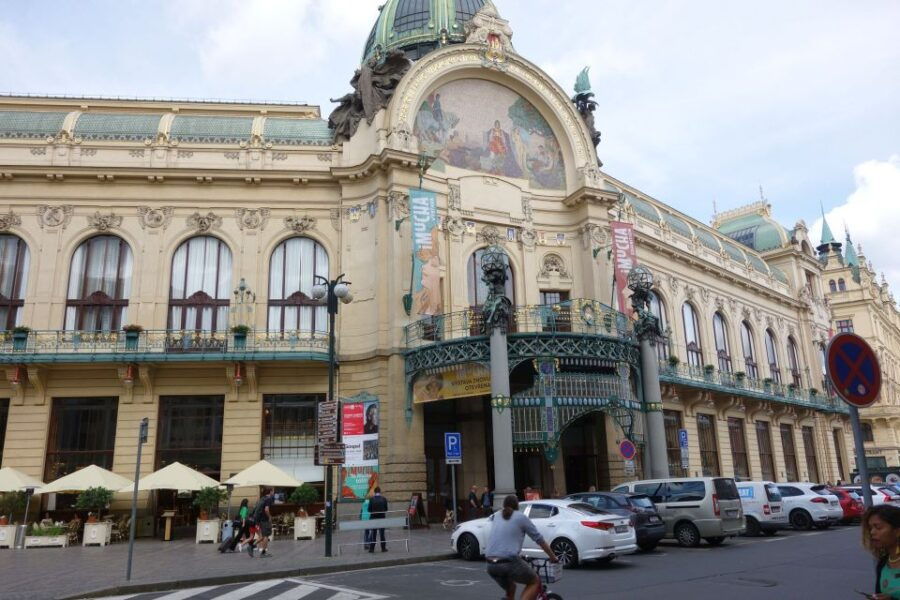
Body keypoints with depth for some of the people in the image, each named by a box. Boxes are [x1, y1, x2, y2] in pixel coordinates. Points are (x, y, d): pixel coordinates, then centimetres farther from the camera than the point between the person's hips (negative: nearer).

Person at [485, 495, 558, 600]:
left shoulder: (497, 517, 20)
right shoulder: (521, 517, 7)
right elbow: (539, 539, 11)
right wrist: (553, 557, 23)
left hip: (491, 565, 5)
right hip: (509, 562, -5)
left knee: (510, 588, 30)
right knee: (535, 582, 18)